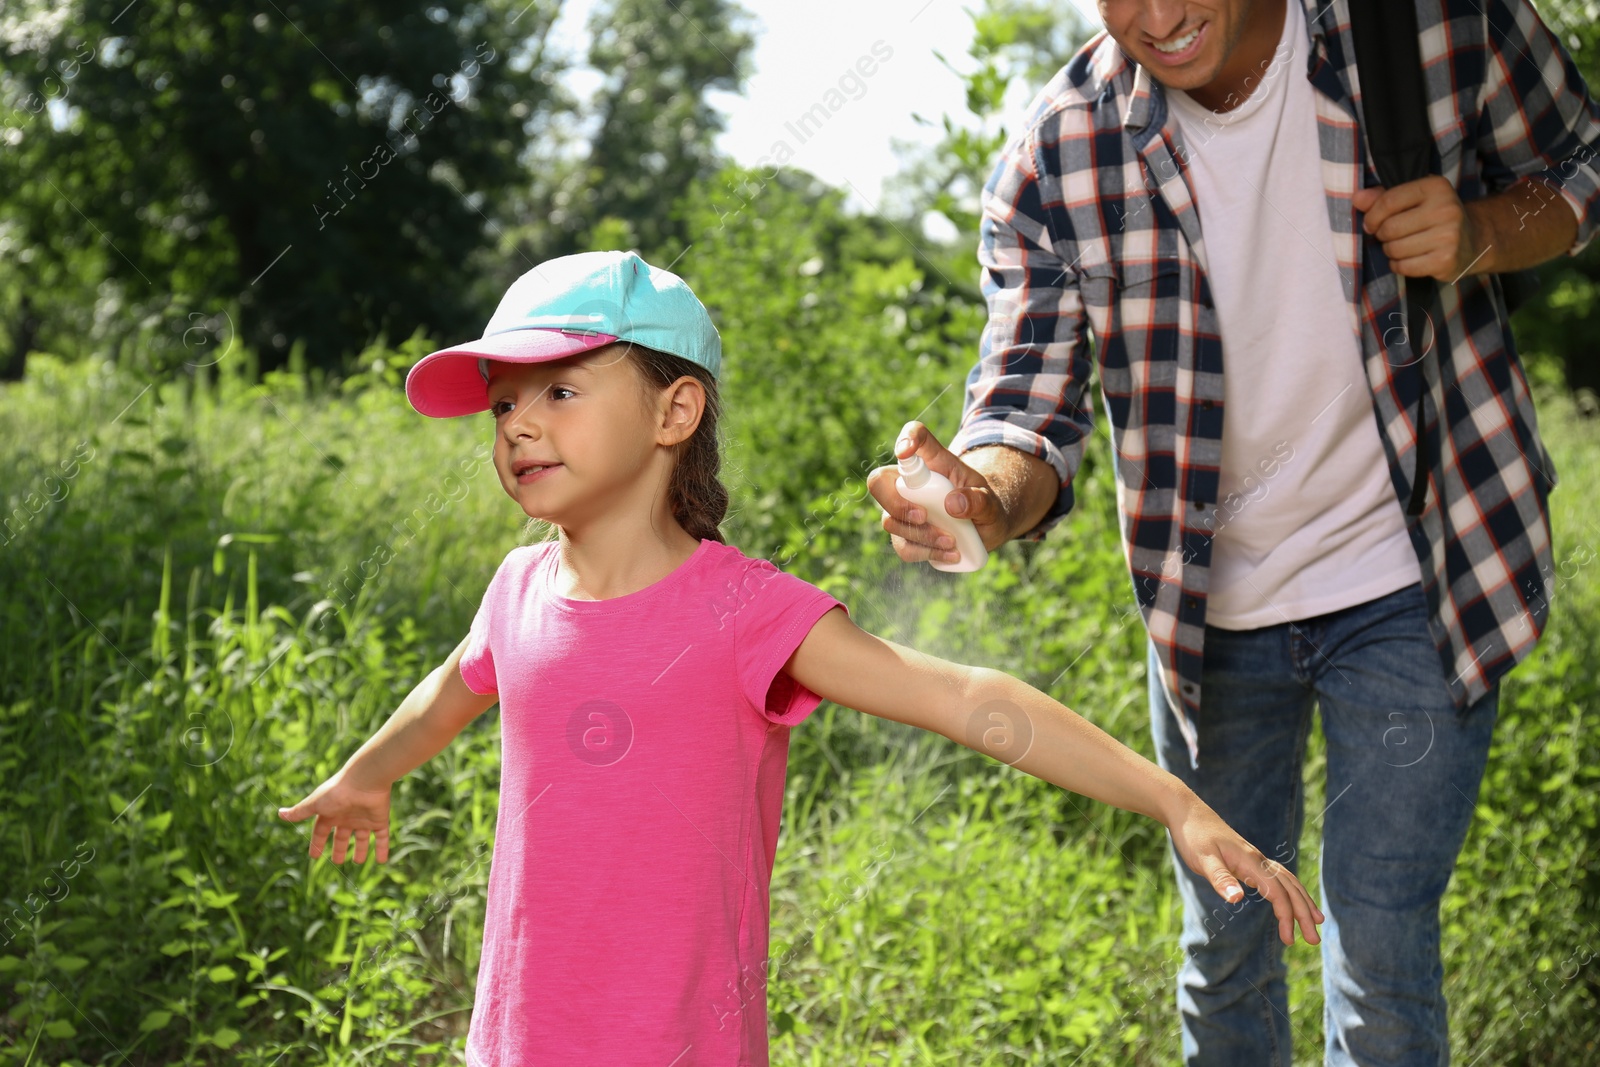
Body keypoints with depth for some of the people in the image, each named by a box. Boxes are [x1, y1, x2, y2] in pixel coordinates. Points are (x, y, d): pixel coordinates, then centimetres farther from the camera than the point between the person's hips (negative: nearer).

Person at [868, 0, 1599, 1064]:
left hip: (1408, 578, -2)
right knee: (1225, 938, 19)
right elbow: (1030, 408, -15)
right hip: (1210, 607, 2)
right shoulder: (1053, 158, -16)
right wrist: (986, 500, -39)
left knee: (1381, 948, -1)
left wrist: (1481, 235, -23)